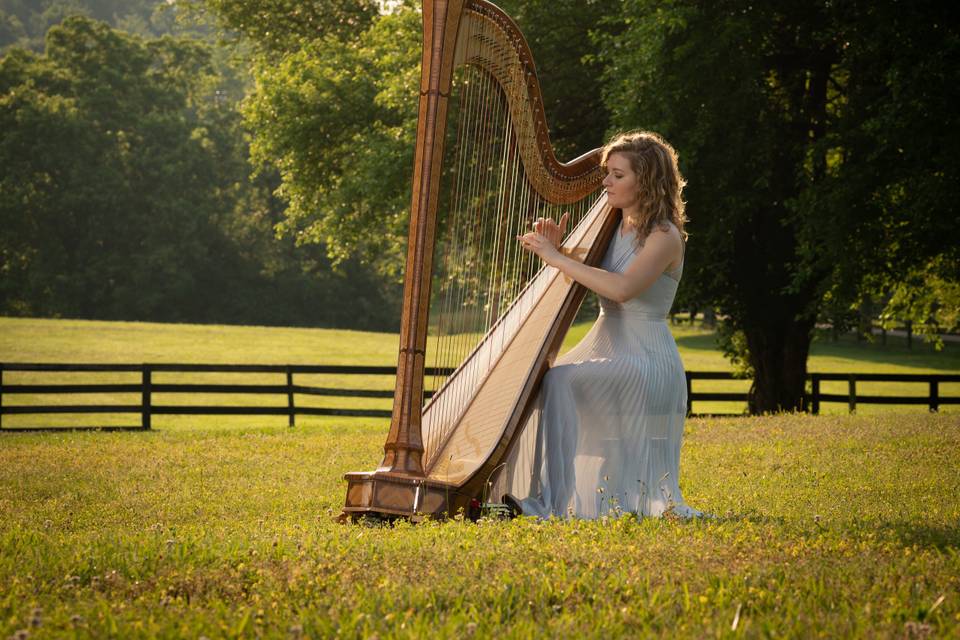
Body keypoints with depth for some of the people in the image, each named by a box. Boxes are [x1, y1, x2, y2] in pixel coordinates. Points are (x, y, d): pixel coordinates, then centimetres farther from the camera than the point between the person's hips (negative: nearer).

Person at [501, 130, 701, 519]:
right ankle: (525, 493, -12)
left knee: (560, 383, -29)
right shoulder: (613, 227, 13)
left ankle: (556, 500, -25)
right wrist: (554, 248, -4)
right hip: (605, 347, 8)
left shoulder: (665, 236, -11)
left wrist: (557, 258, -23)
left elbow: (622, 288, -28)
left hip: (646, 358, -7)